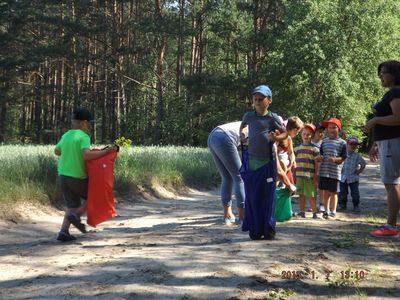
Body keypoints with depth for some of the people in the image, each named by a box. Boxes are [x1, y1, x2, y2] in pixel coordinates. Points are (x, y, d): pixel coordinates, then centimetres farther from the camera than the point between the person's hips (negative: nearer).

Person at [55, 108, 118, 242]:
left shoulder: (66, 135, 10)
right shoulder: (83, 137, -13)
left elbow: (57, 151, 25)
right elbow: (87, 155, -29)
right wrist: (106, 151, -25)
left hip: (63, 176, 7)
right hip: (78, 178, -7)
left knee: (72, 205, 16)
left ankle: (64, 231, 3)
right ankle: (76, 215, -3)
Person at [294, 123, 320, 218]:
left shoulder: (314, 149, 0)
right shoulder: (297, 148, 12)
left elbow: (316, 163, -2)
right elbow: (294, 162, 16)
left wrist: (315, 176, -7)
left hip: (310, 176, -4)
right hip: (299, 176, 4)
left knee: (311, 195, -1)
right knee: (301, 194, 8)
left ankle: (315, 213, 9)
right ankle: (302, 212, 15)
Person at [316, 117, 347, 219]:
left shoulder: (342, 143, 0)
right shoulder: (324, 141, 11)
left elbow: (343, 157, -3)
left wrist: (335, 159, -20)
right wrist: (319, 158, -6)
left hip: (335, 171, -3)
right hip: (324, 171, 3)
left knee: (333, 192, 5)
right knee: (325, 192, 8)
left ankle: (333, 211, 17)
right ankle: (326, 211, 20)